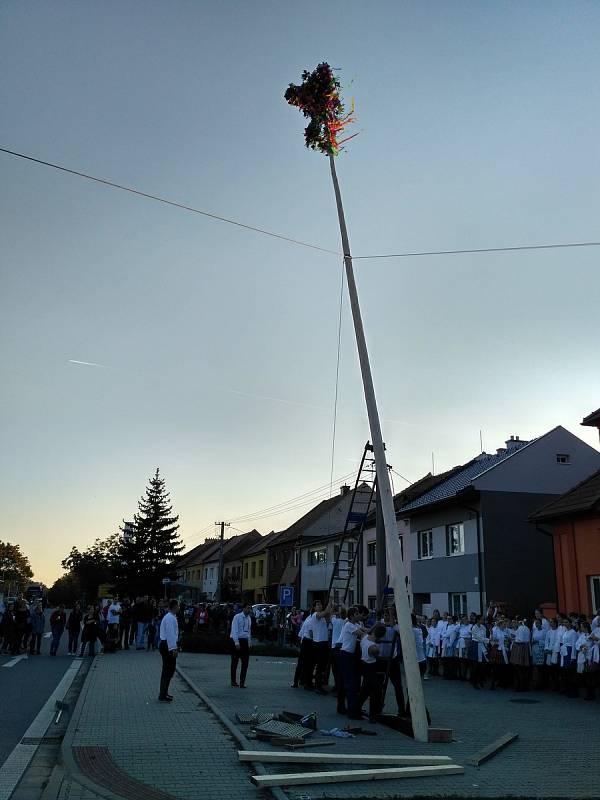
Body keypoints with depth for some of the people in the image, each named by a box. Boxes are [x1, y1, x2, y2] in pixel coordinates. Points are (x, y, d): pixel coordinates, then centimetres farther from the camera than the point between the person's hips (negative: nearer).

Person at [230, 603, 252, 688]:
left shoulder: (249, 618, 10)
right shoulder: (237, 617, -10)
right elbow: (234, 630, -14)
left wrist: (249, 643, 12)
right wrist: (237, 643, -19)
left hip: (245, 641, 6)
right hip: (237, 640, -6)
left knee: (245, 662, -1)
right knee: (235, 662, 6)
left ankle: (242, 682, 3)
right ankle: (233, 681, 18)